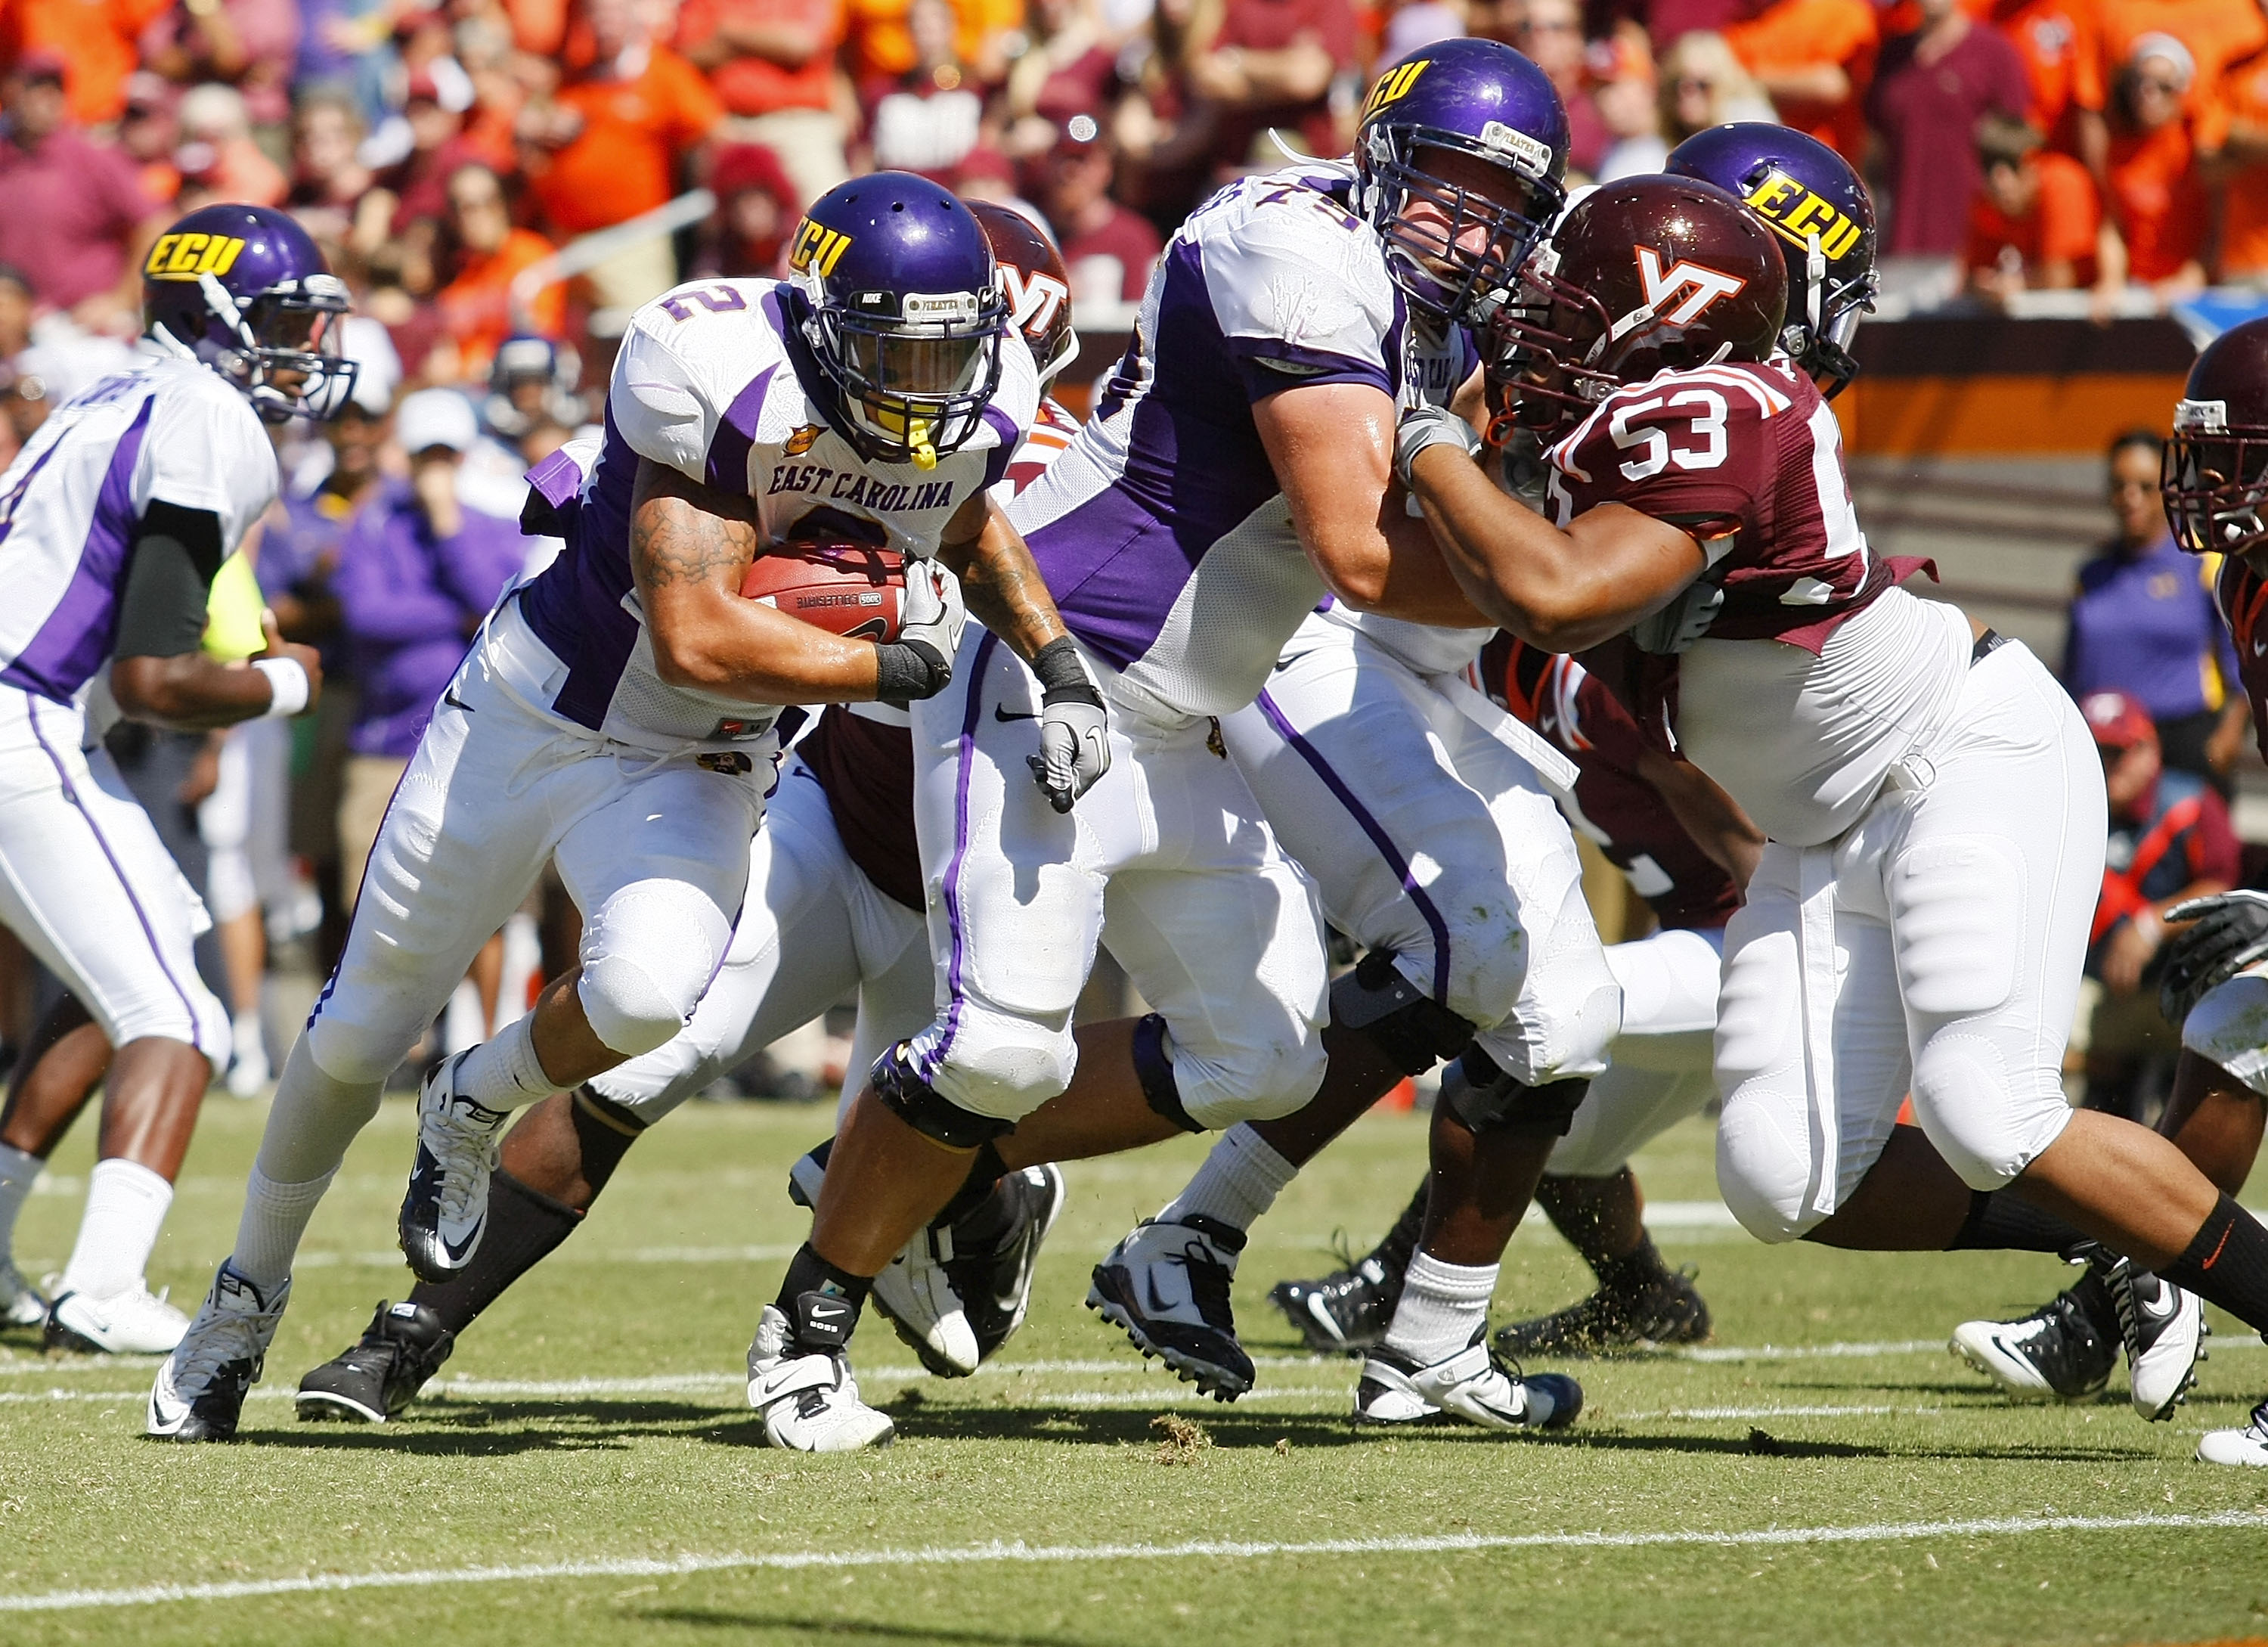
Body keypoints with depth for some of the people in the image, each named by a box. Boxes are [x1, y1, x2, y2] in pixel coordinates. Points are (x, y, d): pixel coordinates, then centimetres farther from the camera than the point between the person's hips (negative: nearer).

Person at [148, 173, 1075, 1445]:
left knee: (649, 991, -28)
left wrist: (1051, 650, -3)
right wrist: (897, 666, -30)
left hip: (699, 768, 3)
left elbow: (972, 518, 12)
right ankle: (251, 1291, 37)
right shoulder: (720, 370, -31)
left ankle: (474, 1112, 6)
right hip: (540, 708, -3)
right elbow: (695, 637, -35)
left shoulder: (981, 402, -14)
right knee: (362, 1032, 11)